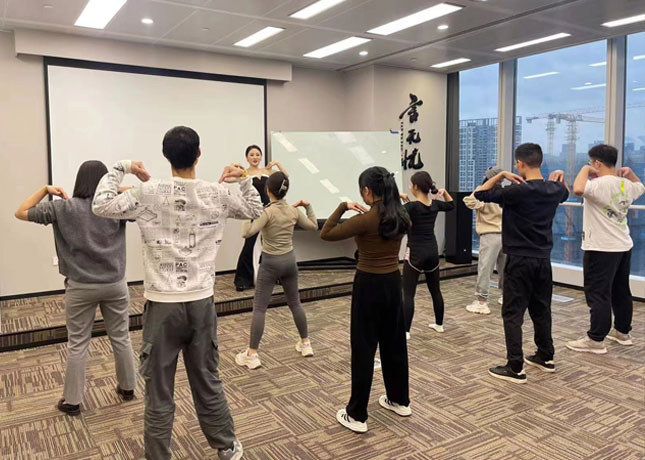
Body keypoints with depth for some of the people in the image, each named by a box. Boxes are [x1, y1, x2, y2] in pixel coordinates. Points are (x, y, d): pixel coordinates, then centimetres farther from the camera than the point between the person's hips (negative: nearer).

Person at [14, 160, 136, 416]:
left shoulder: (63, 208, -6)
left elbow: (21, 213, 2)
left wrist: (45, 190, 7)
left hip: (80, 288, -1)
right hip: (114, 285, 1)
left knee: (77, 344, 11)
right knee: (121, 338, 15)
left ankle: (72, 401, 22)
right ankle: (127, 388, 30)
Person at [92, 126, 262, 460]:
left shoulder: (149, 193, -9)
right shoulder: (217, 194, -2)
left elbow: (101, 206, -2)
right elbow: (255, 211, 14)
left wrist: (120, 168, 8)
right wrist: (244, 179, 20)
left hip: (163, 306, -3)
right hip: (202, 304, 3)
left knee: (159, 395, 9)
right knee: (208, 384, 19)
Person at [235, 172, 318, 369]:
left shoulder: (267, 212, -17)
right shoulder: (294, 211, -1)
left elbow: (247, 233, -25)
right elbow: (313, 226, 14)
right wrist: (308, 207, 20)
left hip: (270, 263, -5)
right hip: (289, 260, 5)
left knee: (259, 308, 1)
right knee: (295, 303, 20)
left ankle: (252, 355, 2)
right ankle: (305, 344, 29)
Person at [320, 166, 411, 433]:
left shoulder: (365, 220, -19)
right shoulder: (401, 218, 0)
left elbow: (326, 234, -13)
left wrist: (343, 206, -4)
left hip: (369, 285, -6)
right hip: (393, 282, 6)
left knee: (363, 348, 2)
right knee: (394, 342, 19)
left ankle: (357, 415, 11)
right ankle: (400, 401, 35)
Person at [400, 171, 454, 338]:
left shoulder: (412, 206, -16)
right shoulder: (435, 205, 3)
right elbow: (451, 205, 24)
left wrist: (397, 197, -15)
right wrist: (444, 192, 13)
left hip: (415, 254, -6)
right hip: (432, 252, 6)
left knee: (408, 293, -4)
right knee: (435, 290, 18)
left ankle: (405, 331, -6)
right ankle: (439, 324, 32)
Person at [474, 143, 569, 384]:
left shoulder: (516, 191, -18)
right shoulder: (554, 189, 3)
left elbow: (479, 193, -12)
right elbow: (564, 193, 28)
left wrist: (501, 175, -10)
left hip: (519, 260, -7)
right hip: (543, 259, 7)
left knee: (513, 314, -1)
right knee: (541, 310, 19)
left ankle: (516, 368, 1)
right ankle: (546, 357, 31)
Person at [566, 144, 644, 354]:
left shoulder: (601, 184, -19)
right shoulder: (626, 185, 9)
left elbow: (578, 189, -37)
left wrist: (585, 169, -20)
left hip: (602, 248, -9)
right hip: (624, 246, 9)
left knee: (598, 294, -4)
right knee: (621, 291, 19)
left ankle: (595, 340, 0)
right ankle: (622, 331, 32)